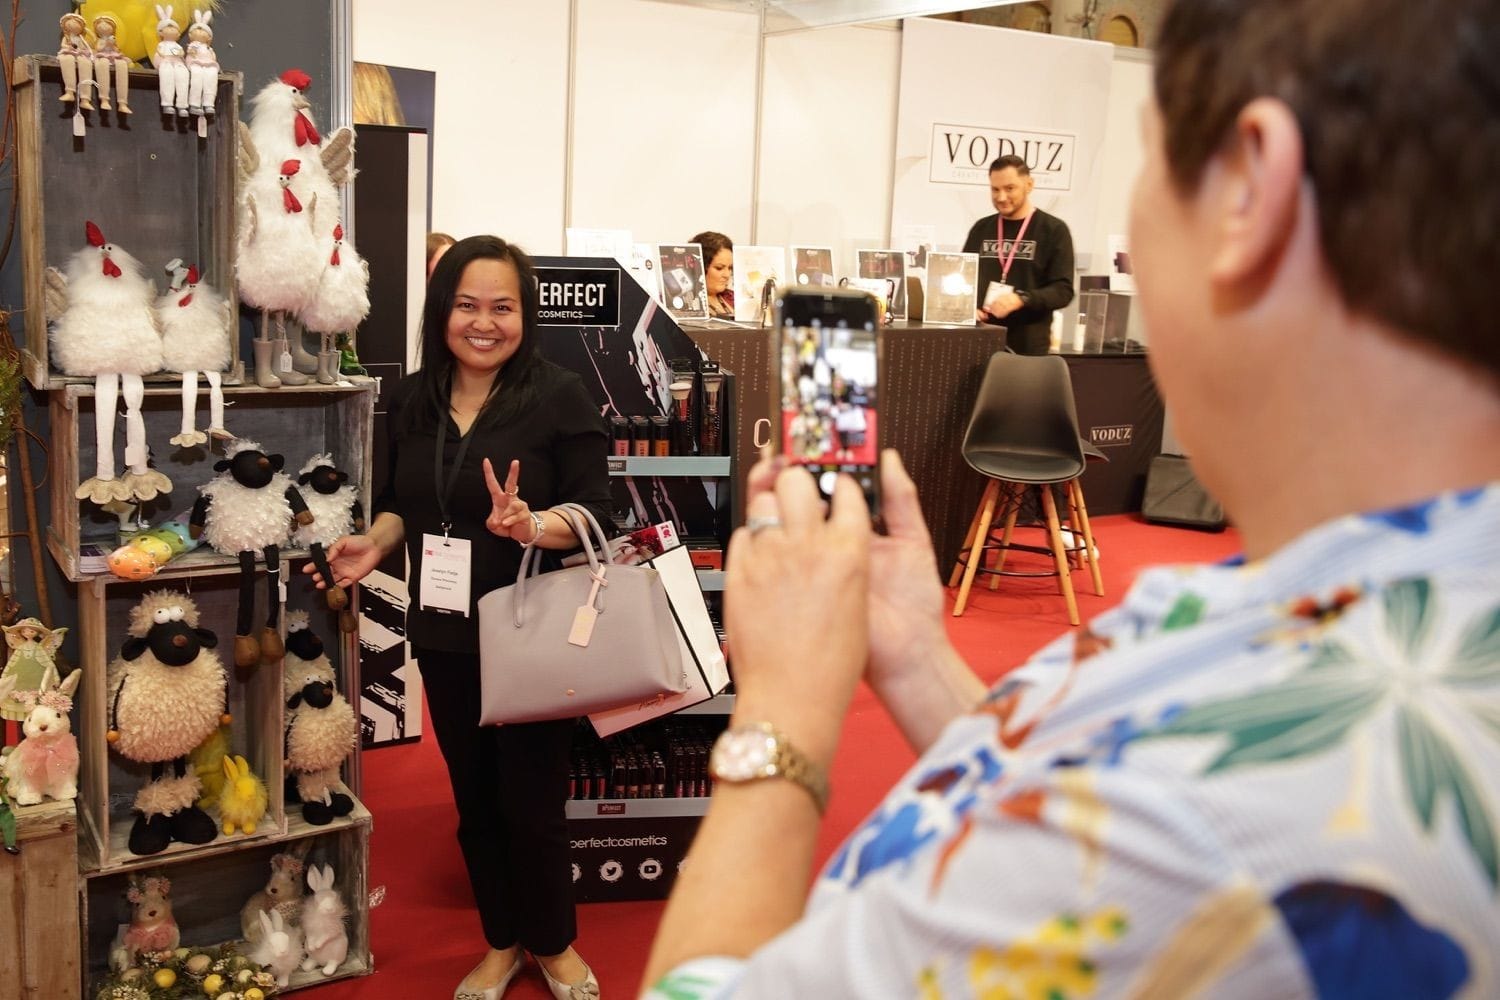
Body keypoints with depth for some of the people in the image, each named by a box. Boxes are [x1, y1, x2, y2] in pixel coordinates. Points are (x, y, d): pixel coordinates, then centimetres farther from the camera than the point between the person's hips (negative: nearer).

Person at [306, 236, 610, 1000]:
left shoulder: (559, 397, -12)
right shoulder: (411, 400, 3)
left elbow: (597, 510, -13)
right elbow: (401, 502, 13)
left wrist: (533, 526, -31)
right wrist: (375, 542, -7)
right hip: (445, 637, 5)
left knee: (531, 802, 5)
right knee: (473, 799, 17)